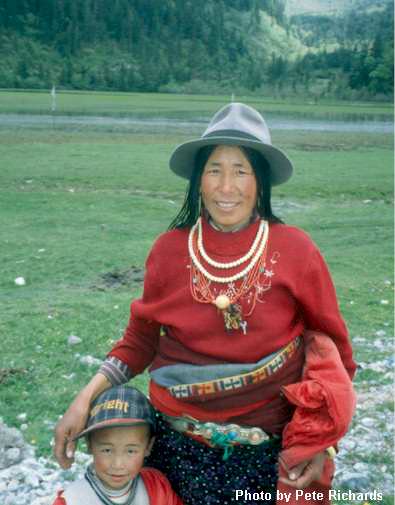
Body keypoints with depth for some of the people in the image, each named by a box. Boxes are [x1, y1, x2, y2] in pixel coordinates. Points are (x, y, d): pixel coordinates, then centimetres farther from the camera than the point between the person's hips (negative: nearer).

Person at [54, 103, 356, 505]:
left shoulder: (295, 251, -11)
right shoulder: (169, 250, -7)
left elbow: (329, 346, -1)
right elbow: (142, 338, 4)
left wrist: (322, 441, -8)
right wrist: (87, 396, -8)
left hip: (270, 452, -1)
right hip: (181, 445, 1)